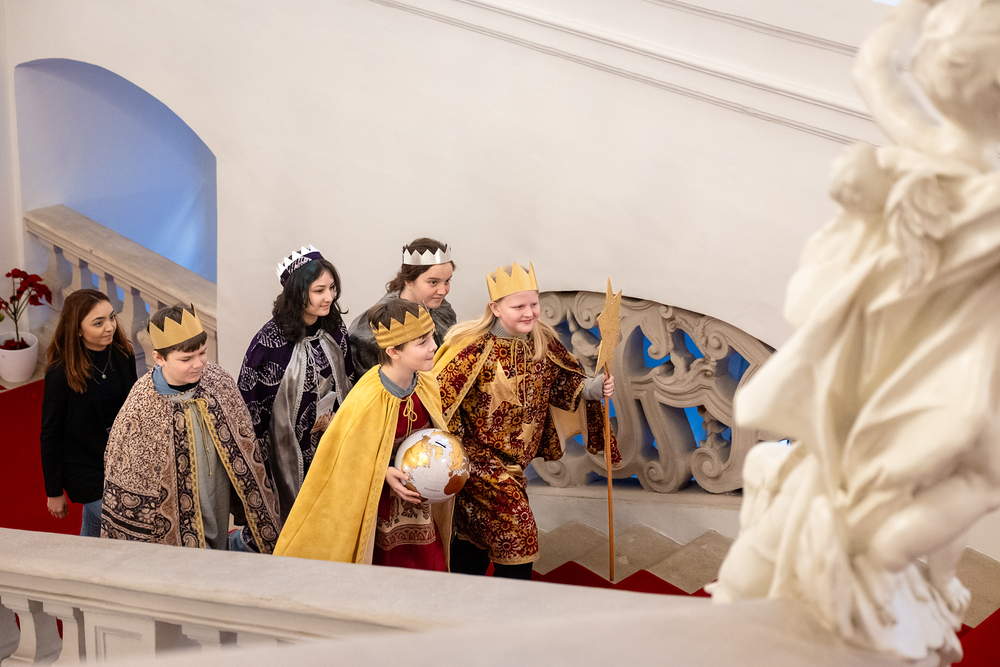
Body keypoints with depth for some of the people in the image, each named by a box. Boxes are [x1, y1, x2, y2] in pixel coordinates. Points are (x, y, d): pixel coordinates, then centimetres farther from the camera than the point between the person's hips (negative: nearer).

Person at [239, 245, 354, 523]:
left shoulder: (335, 330, -3)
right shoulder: (271, 340, -21)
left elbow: (346, 384, 11)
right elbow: (251, 401, -14)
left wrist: (332, 417, -7)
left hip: (329, 446, 5)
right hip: (287, 450, -5)